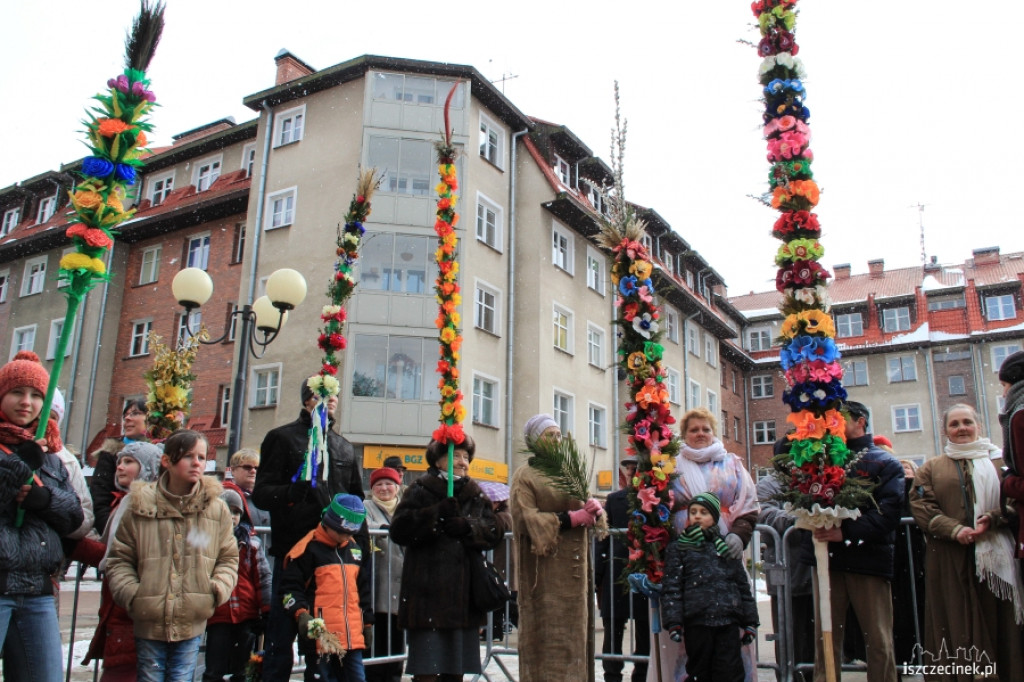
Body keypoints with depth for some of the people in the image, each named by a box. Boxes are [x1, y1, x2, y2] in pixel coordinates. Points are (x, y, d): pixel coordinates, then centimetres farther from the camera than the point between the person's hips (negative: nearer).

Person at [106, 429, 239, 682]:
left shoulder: (216, 508, -1)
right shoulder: (140, 506, -4)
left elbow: (228, 557, 6)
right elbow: (119, 559, 4)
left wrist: (217, 590, -9)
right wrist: (130, 593, -8)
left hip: (191, 624, 1)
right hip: (149, 622, 0)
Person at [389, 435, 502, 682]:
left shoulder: (476, 495, 15)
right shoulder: (420, 490, 2)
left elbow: (493, 534, 7)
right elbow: (398, 529, -9)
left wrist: (468, 527, -11)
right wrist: (437, 514, -17)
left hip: (464, 593, 5)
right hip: (428, 590, -4)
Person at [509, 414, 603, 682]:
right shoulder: (525, 476, -2)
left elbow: (585, 507, 14)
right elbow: (527, 519, -14)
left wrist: (594, 508, -9)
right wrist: (570, 518, -18)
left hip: (573, 567, 6)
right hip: (546, 569, -6)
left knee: (574, 631, 7)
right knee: (547, 634, -5)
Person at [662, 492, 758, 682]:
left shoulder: (728, 546, 14)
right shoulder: (678, 547, 7)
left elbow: (743, 586, 15)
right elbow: (671, 587, 0)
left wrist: (750, 621, 11)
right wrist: (673, 622, -9)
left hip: (728, 622, 1)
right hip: (697, 621, -1)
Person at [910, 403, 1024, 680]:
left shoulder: (1000, 461, 15)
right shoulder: (931, 468, 14)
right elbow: (922, 507, 1)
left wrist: (991, 519, -16)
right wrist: (955, 530, -14)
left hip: (995, 556, 0)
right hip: (949, 562, 0)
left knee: (1000, 623, 0)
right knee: (957, 625, 0)